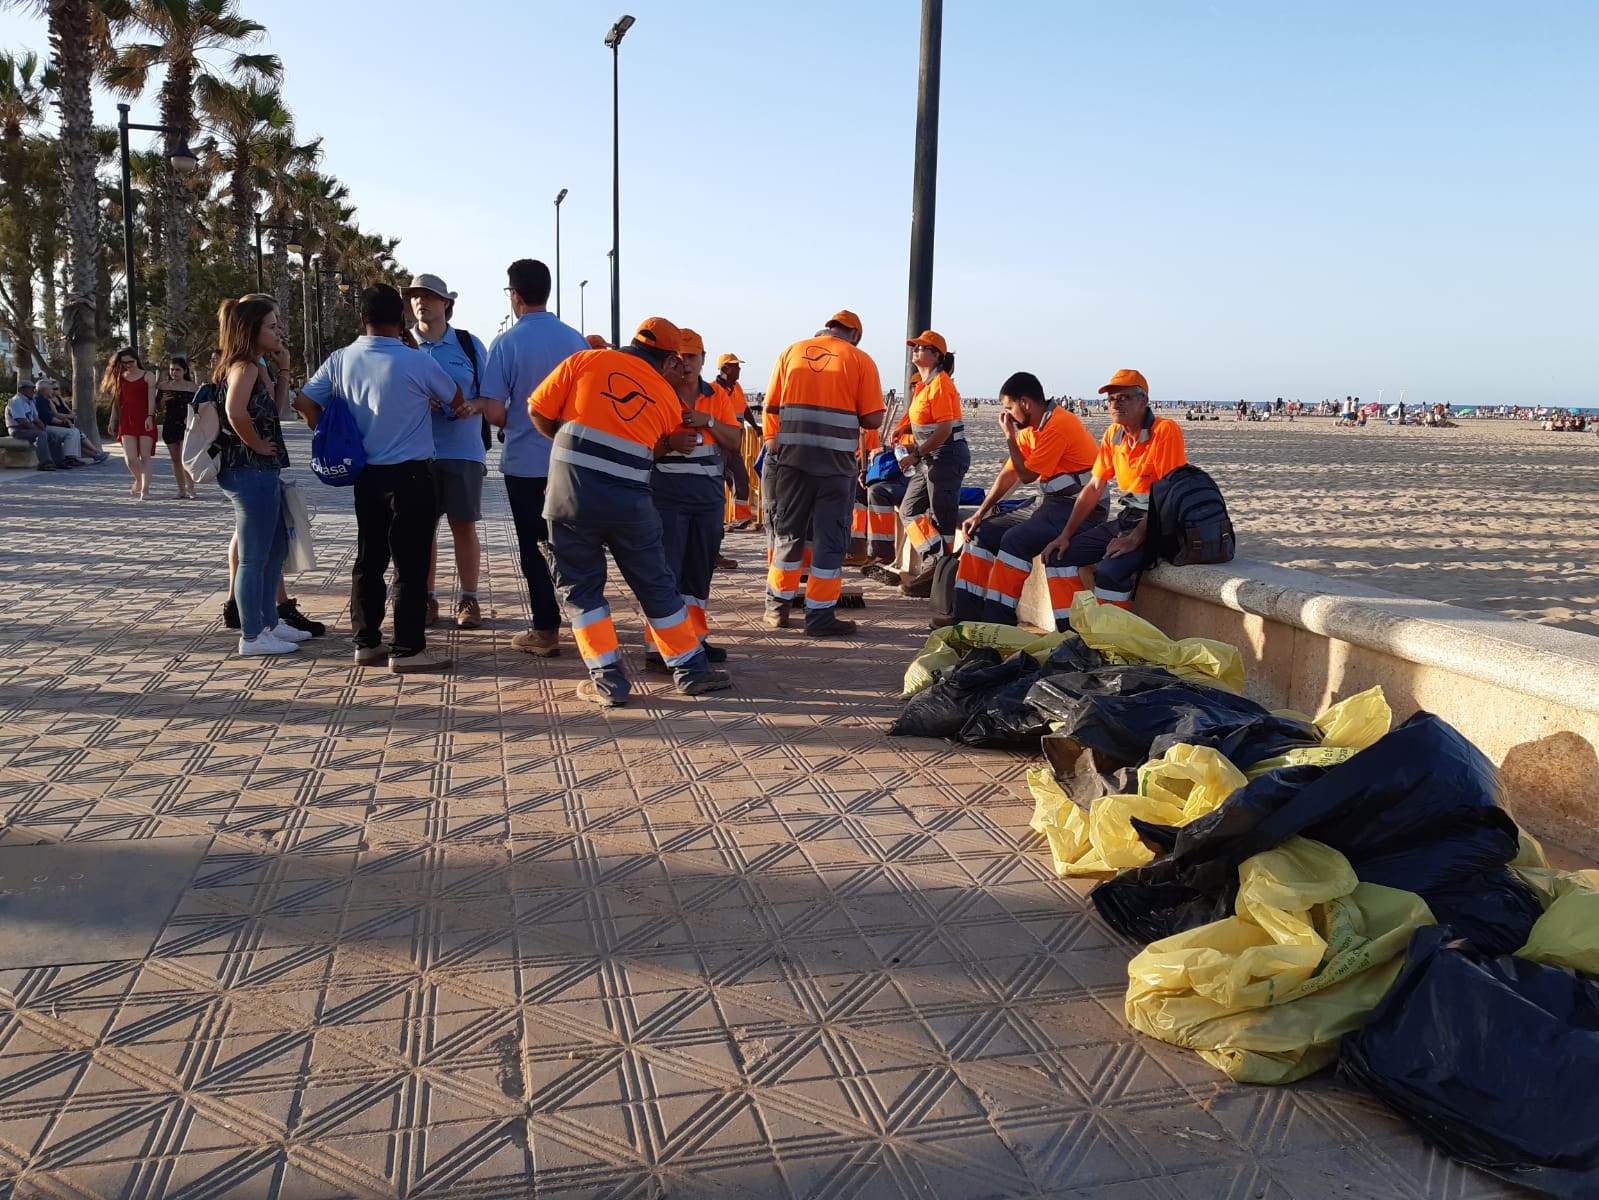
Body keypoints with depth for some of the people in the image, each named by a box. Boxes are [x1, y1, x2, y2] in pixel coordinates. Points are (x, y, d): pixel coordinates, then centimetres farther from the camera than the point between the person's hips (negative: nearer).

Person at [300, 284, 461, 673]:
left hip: (365, 476, 6)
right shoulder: (417, 362, -13)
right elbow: (455, 399, 3)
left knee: (368, 560, 13)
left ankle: (366, 642, 19)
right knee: (410, 564, -1)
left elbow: (307, 401, 7)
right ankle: (408, 649, 2)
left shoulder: (340, 360, 0)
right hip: (410, 476, -5)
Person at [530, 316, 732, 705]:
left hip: (570, 494, -1)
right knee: (657, 587, 16)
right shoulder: (668, 396, 9)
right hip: (629, 502, 1)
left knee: (580, 589, 12)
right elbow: (658, 451, 13)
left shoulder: (587, 360, 3)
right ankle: (691, 670, 25)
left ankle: (607, 681, 11)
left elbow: (538, 410, 4)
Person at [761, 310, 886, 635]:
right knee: (830, 538, 5)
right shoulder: (860, 360, 2)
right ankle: (820, 616, 7)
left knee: (787, 533, 14)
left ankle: (777, 607, 21)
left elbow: (770, 408, 7)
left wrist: (772, 449, 14)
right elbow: (873, 419, -5)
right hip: (837, 463, -3)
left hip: (791, 458, 3)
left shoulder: (792, 352, 10)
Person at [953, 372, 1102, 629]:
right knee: (983, 532, 4)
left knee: (1016, 539, -28)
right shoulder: (1030, 429, 11)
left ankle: (999, 621, -21)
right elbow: (1008, 474, 13)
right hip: (1048, 501, 10)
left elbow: (1027, 475, -17)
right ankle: (968, 614, 5)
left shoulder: (1058, 425, -18)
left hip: (1077, 506, -10)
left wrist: (1010, 437, -7)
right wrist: (980, 513, 6)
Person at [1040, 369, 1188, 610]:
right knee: (1058, 555, -2)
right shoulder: (1113, 435, 9)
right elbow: (1093, 488, 12)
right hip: (1126, 518, 8)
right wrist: (1066, 535, 4)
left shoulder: (1165, 430, -15)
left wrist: (1134, 538, -25)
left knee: (1108, 571, -32)